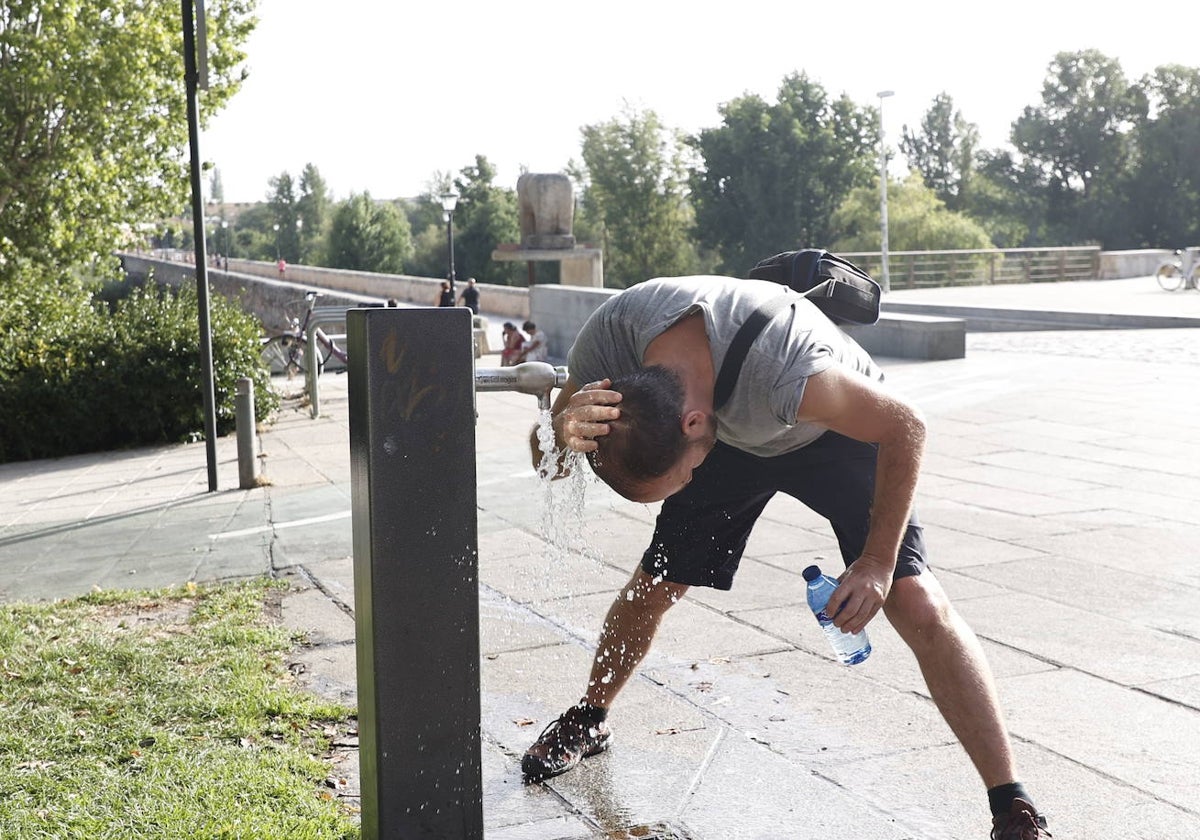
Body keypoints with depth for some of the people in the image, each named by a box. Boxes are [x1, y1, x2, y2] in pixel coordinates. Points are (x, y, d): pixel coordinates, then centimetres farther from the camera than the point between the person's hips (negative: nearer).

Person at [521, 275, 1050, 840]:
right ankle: (587, 721, 37)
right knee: (652, 586, 8)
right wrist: (563, 430, -43)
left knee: (916, 601, -18)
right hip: (734, 436, 4)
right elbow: (547, 462, -17)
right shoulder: (611, 333, -33)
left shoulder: (783, 370, -46)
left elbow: (904, 427, -28)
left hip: (837, 429, -4)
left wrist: (878, 560, -25)